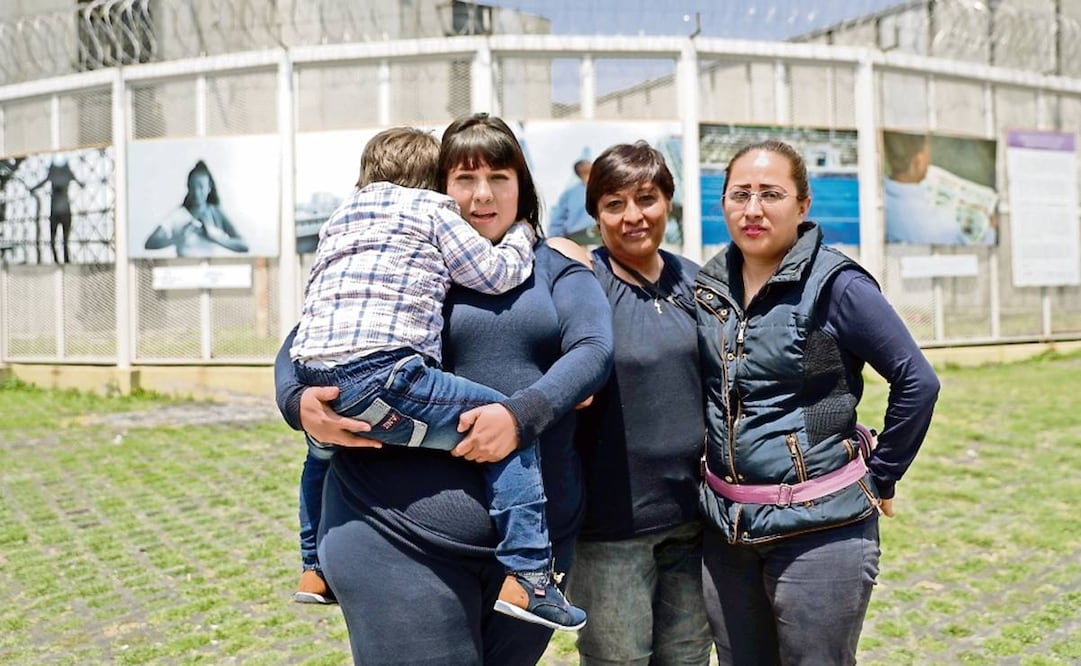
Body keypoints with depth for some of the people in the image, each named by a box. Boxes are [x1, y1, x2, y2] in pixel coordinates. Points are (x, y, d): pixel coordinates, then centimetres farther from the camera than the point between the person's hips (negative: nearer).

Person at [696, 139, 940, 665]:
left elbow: (917, 382, -10)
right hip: (725, 526, 6)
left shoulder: (834, 285, -12)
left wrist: (880, 478, -5)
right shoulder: (708, 286, 5)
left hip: (819, 529, -5)